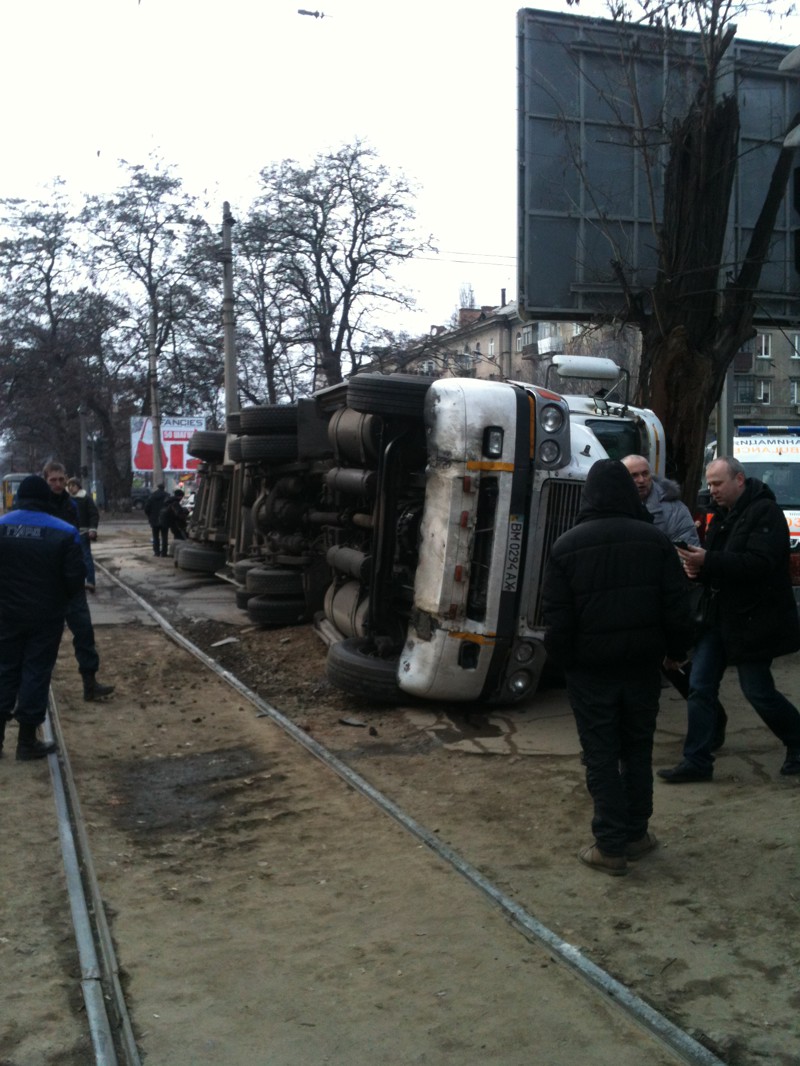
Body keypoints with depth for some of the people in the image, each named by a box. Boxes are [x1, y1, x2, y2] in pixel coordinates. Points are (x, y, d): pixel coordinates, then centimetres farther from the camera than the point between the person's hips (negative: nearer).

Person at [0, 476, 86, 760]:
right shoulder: (63, 532, -12)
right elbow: (75, 579, -11)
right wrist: (63, 597, 10)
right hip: (46, 616, -3)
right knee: (36, 674, 5)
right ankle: (27, 741, 11)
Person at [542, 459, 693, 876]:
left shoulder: (566, 546, -9)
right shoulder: (654, 540, -3)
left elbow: (557, 619, -9)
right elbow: (676, 607, -1)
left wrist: (562, 659, 5)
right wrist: (676, 651, 13)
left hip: (590, 669, -2)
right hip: (642, 665, 3)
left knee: (601, 756, 6)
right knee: (638, 750, 17)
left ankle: (611, 846, 8)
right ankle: (636, 834, 25)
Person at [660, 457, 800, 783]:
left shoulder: (765, 512, -13)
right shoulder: (722, 515, 14)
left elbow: (760, 562, -26)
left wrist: (707, 562, -30)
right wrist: (697, 568, -4)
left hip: (754, 619, -8)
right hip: (720, 617, 8)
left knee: (758, 691, 2)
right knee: (700, 687, 4)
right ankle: (697, 761, 11)